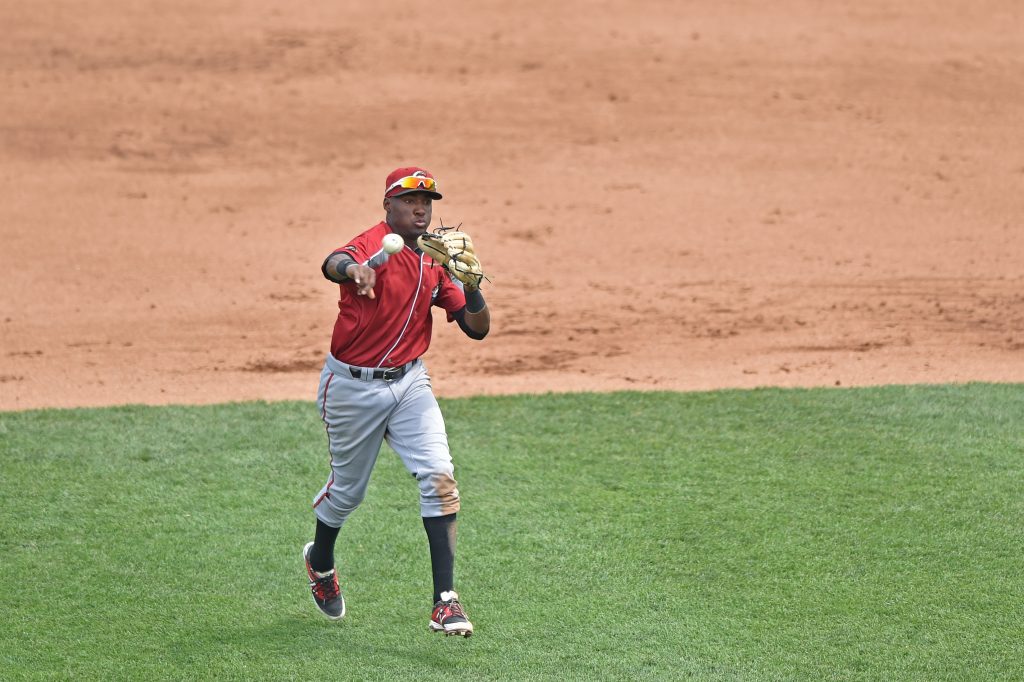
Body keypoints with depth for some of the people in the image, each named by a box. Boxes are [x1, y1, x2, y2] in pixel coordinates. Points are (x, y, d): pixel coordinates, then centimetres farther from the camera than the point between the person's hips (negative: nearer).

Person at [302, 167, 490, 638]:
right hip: (352, 385, -4)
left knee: (439, 477, -13)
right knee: (347, 488, 12)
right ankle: (320, 561, 45)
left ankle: (445, 600, -15)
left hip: (409, 382, 4)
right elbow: (333, 263, -44)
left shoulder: (436, 260, 1)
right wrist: (354, 269, -68)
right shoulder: (376, 245, -19)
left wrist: (470, 285, -20)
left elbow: (478, 329, 0)